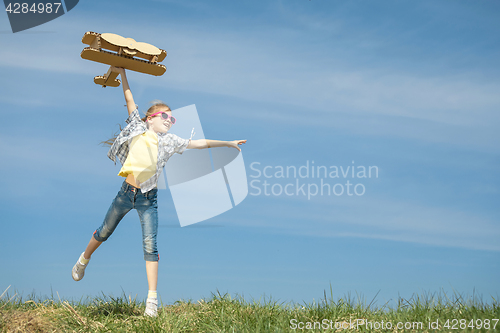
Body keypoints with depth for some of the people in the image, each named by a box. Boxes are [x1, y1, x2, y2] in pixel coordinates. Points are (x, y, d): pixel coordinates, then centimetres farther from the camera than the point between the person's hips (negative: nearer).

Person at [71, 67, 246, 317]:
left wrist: (228, 143, -1)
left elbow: (200, 143, 1)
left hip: (148, 198, 0)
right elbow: (130, 100, 0)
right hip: (126, 192, 0)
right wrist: (122, 73, -2)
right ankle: (83, 260, 43)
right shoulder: (138, 129, -1)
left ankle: (152, 298, -6)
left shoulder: (169, 141, 1)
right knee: (104, 232, 15)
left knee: (150, 244, -7)